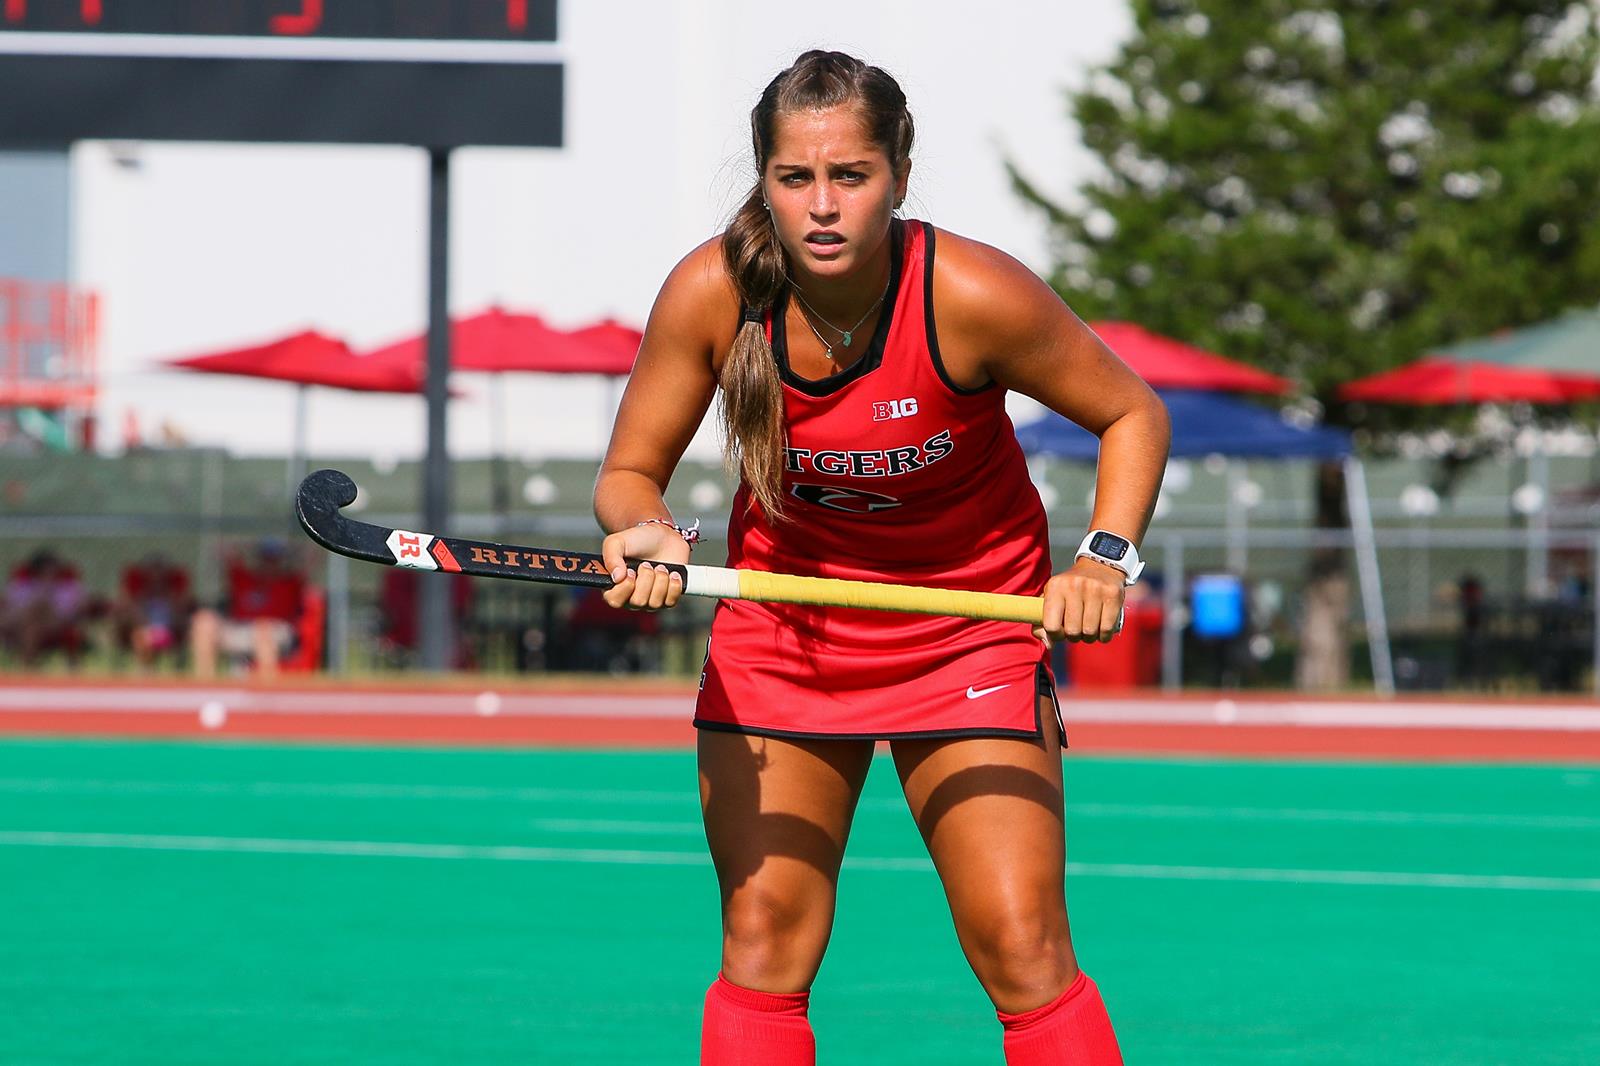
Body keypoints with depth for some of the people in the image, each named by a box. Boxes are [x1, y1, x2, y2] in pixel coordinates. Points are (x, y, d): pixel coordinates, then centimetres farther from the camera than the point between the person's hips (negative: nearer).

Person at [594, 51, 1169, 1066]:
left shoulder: (973, 296, -24)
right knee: (764, 943, -4)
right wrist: (649, 531, -28)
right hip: (781, 625, 2)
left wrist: (1107, 556, -24)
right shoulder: (710, 294, -19)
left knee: (1021, 950, -11)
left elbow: (1132, 414, -8)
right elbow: (630, 472, -5)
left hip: (971, 629, -2)